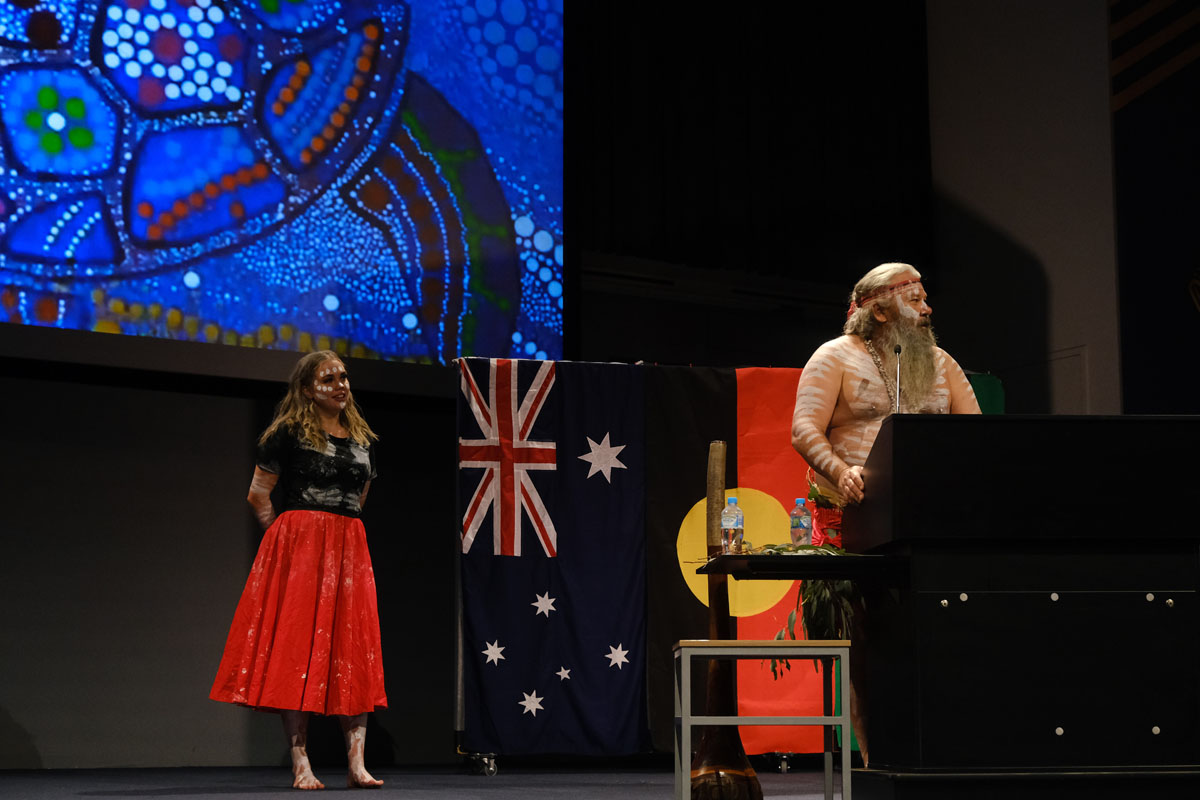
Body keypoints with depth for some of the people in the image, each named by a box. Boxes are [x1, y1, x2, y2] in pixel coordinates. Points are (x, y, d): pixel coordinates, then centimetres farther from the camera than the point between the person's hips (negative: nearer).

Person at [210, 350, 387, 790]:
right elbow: (258, 495, 0)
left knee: (355, 654, -1)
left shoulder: (362, 439, 15)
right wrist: (289, 537, 3)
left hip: (349, 549, 6)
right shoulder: (288, 433, -2)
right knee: (298, 649, -7)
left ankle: (356, 763, -3)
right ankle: (300, 766, -7)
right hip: (297, 549, -5)